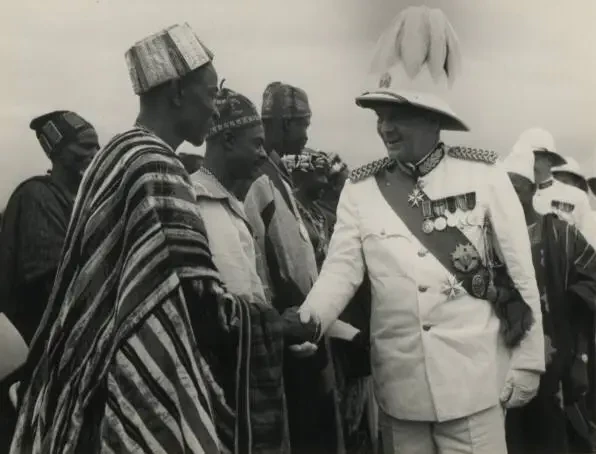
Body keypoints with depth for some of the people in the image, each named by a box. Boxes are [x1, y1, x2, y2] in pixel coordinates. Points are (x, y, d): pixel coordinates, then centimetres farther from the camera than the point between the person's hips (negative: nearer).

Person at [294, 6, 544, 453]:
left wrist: (527, 361, -1)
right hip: (399, 381, 3)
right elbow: (341, 267, -5)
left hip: (473, 376, -2)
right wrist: (306, 321, -23)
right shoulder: (360, 187, 1)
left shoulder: (484, 174, -5)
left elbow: (519, 271, -2)